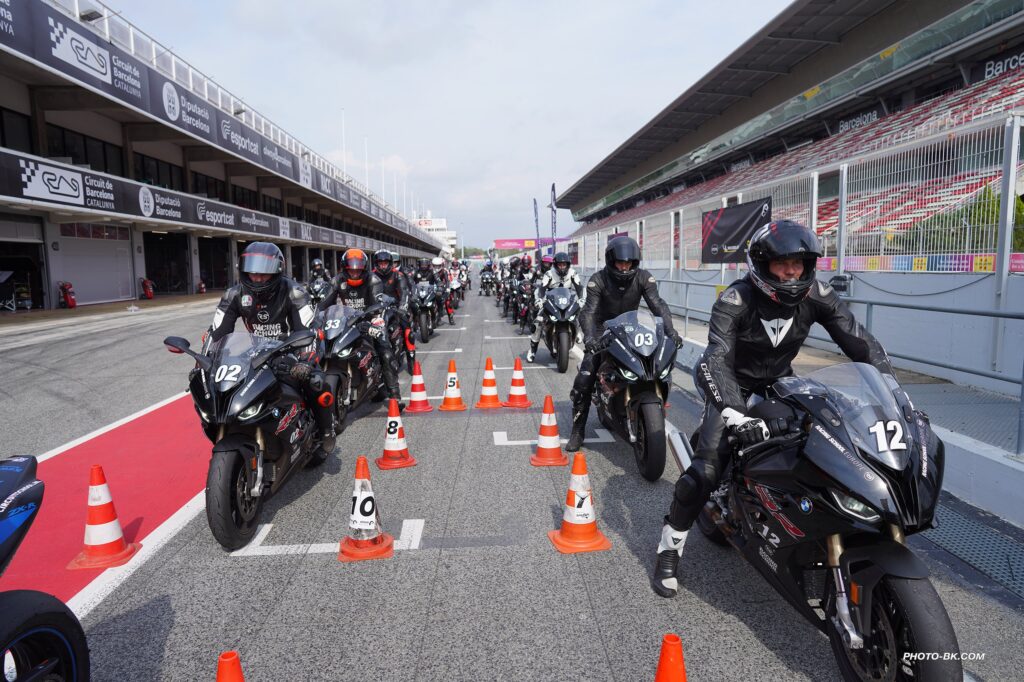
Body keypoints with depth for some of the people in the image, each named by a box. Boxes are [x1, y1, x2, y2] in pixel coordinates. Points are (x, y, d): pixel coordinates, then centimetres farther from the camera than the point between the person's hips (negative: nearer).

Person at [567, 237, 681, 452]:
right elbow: (589, 311, -28)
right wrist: (589, 337, -47)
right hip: (603, 331, -2)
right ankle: (577, 431, -3)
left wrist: (670, 331, -40)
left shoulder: (643, 278, -12)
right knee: (584, 380, -15)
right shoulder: (598, 279, -18)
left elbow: (657, 305, -23)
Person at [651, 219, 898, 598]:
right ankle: (668, 550, -1)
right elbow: (716, 360, -38)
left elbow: (860, 341, -13)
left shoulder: (816, 296, -14)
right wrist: (737, 415, -51)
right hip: (733, 388, -5)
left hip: (780, 383, 5)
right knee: (706, 470, -18)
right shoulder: (734, 301, -28)